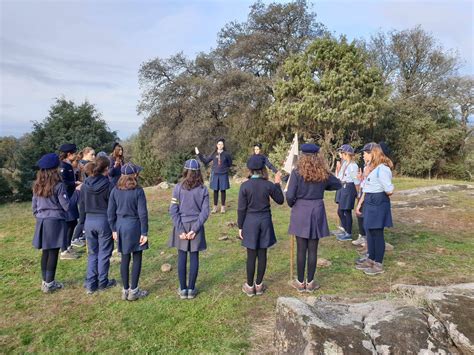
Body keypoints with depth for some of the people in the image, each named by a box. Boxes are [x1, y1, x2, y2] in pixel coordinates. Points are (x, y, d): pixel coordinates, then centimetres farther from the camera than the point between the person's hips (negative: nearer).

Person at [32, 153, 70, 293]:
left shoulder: (37, 185, 6)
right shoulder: (58, 185, -14)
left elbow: (34, 206, 13)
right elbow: (66, 206, -9)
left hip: (42, 221, 6)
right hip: (55, 221, -6)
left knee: (45, 251, 14)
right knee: (53, 252, 2)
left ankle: (45, 281, 24)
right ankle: (49, 283, 8)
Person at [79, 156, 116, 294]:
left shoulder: (85, 185, 1)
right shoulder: (108, 185, -13)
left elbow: (81, 205, 7)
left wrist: (82, 222, 16)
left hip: (89, 221, 4)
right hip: (104, 221, -4)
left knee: (92, 253, 15)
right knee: (104, 253, 9)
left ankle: (90, 284, 17)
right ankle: (102, 282, 19)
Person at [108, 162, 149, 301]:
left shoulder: (115, 191, 1)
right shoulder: (138, 191, -13)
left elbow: (110, 212, 5)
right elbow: (142, 213, -12)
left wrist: (114, 229, 14)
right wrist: (144, 232, -6)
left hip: (120, 226, 5)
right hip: (134, 226, -5)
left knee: (125, 258, 14)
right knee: (137, 258, 7)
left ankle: (125, 290, 23)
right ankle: (133, 291, 13)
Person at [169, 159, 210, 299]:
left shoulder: (178, 187, -7)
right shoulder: (203, 189, -5)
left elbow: (173, 210, -10)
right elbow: (205, 212, -9)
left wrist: (180, 230, -8)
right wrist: (195, 229, -9)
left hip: (181, 226, 0)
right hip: (196, 226, 0)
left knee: (182, 257, 9)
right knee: (194, 257, 9)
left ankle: (183, 289, 18)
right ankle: (191, 289, 17)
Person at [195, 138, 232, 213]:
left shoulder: (226, 154, -3)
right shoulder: (213, 154, 2)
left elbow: (230, 164, 8)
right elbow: (205, 161, 5)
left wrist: (225, 169, -1)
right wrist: (198, 154, 1)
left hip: (223, 175, -2)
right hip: (215, 174, 2)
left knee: (223, 190, 5)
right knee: (215, 190, 6)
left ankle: (223, 207, 14)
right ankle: (215, 207, 15)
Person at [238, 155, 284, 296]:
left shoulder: (245, 186, -11)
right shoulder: (269, 185, -6)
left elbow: (241, 209, -7)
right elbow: (280, 200, 8)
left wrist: (240, 227, 2)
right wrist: (277, 184, 15)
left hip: (250, 222, -2)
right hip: (265, 221, 2)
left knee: (251, 255, 7)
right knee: (262, 254, 10)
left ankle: (250, 286, 18)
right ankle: (259, 285, 23)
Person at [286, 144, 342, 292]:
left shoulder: (297, 172, -12)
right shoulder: (323, 173, -2)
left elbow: (290, 196, -13)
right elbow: (338, 184, 16)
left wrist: (292, 204, 8)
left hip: (300, 211, -2)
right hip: (317, 211, 2)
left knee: (301, 249, 7)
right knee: (313, 249, 9)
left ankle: (300, 282, 18)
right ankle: (310, 282, 20)